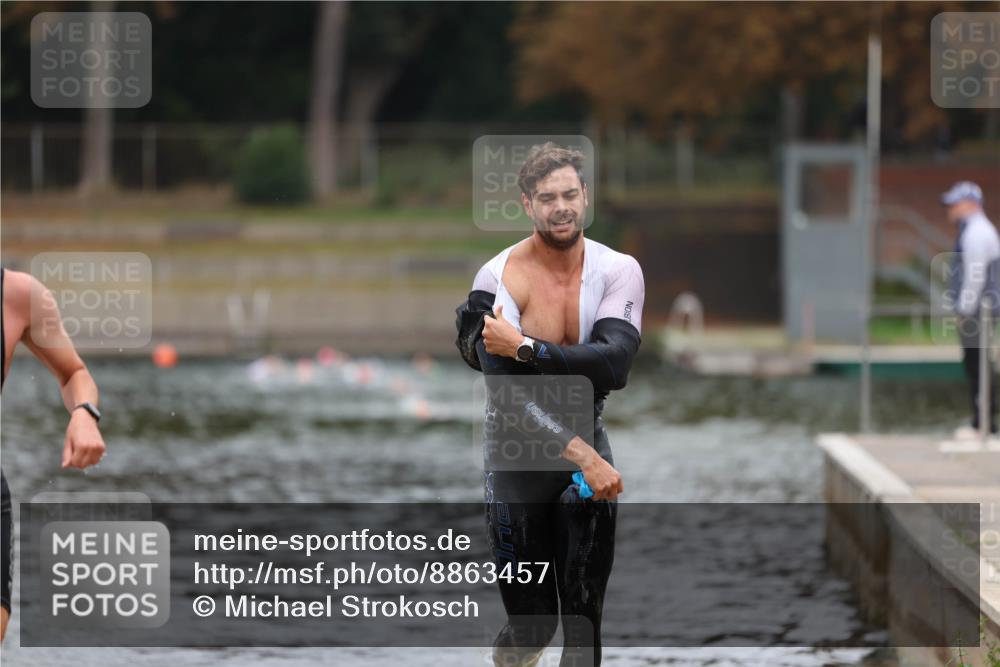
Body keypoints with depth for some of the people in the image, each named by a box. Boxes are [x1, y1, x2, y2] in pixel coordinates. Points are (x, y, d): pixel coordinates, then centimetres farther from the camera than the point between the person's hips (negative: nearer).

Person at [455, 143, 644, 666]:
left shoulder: (618, 271, -8)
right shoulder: (498, 278, -15)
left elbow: (613, 366, -23)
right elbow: (507, 388, -23)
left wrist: (524, 348, -28)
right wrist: (581, 455, -30)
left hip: (588, 447, 2)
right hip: (517, 454, -2)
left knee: (583, 619, 0)